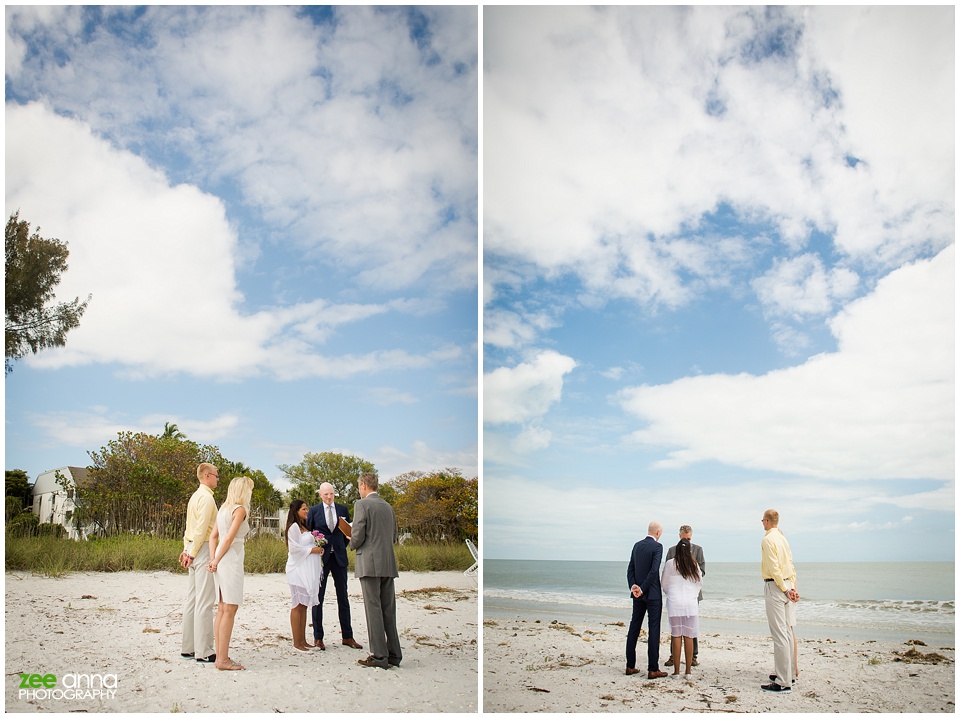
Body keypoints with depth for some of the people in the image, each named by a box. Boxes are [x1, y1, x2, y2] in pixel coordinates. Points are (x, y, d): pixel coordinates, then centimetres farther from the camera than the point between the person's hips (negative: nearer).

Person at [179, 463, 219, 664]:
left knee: (192, 600, 11)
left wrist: (187, 549, 15)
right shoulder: (206, 497, -12)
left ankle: (188, 647, 16)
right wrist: (191, 552, -13)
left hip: (193, 548, 10)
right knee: (204, 601, -8)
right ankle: (203, 652, -7)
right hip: (203, 549, -10)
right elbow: (202, 528, -17)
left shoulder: (196, 496, 18)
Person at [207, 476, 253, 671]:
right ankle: (223, 659, -4)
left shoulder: (224, 509, 15)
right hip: (231, 560, -9)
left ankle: (220, 657, 17)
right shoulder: (240, 510, -10)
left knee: (222, 609, 12)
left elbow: (213, 536, 12)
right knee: (229, 610, -5)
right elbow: (229, 539, -16)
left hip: (221, 561, 9)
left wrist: (213, 559, 3)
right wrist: (216, 561, -8)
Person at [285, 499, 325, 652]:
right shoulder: (294, 527, -9)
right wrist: (312, 550, -13)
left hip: (307, 570, 9)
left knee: (304, 605, 10)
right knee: (297, 606, -6)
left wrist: (318, 549, 5)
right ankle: (297, 642, -3)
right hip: (298, 570, -9)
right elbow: (294, 548, -16)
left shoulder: (304, 527, 19)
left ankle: (303, 640, 13)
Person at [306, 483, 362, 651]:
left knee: (343, 597, 6)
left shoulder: (342, 509, 7)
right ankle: (318, 637, 9)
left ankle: (347, 636, 12)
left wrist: (341, 547, 4)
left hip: (339, 556, 2)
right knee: (318, 597, 2)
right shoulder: (314, 511, 1)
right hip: (321, 557, -2)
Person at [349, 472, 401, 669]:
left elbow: (358, 536, -12)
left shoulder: (362, 504, -6)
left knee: (373, 609, -4)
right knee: (389, 609, 9)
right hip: (389, 564, 7)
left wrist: (352, 544, 8)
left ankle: (379, 656, -5)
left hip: (370, 563, -7)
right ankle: (393, 654, 12)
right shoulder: (388, 507, 16)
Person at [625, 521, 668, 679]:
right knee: (653, 630, -2)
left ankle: (630, 666, 14)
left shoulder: (637, 545, 9)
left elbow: (630, 569, 5)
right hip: (652, 594, -6)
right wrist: (643, 589, -15)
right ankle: (653, 669, -2)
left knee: (634, 628, 10)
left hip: (638, 593, 6)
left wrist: (633, 586, -6)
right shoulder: (657, 546, -11)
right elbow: (654, 570, -19)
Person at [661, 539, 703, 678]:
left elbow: (663, 584, 6)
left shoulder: (670, 564, -3)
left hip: (674, 603, -1)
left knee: (676, 635, 2)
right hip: (690, 603, 1)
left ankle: (676, 670, 3)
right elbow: (700, 583, 13)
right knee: (688, 636, 4)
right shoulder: (694, 565, 2)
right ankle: (688, 670, 6)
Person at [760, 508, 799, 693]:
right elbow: (791, 566, 14)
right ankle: (787, 673, 24)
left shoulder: (768, 539, -12)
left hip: (775, 586, -9)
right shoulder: (783, 538, 15)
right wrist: (793, 587, 9)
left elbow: (774, 568, -18)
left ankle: (782, 682, -8)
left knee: (779, 634, -8)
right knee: (786, 632, 15)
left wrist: (785, 589, -12)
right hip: (786, 586, 9)